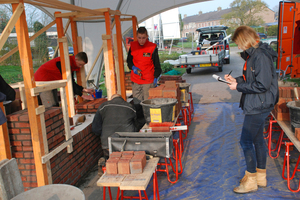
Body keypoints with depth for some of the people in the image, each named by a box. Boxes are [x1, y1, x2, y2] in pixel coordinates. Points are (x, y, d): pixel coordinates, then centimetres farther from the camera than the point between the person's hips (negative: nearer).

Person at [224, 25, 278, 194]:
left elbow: (262, 85, -24)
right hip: (257, 106, 10)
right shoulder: (253, 54, 10)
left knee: (246, 141, -3)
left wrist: (238, 87, -16)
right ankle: (261, 176, 32)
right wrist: (236, 80, 6)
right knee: (258, 140, 17)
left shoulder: (261, 56, -21)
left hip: (258, 107, -10)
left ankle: (251, 181, 12)